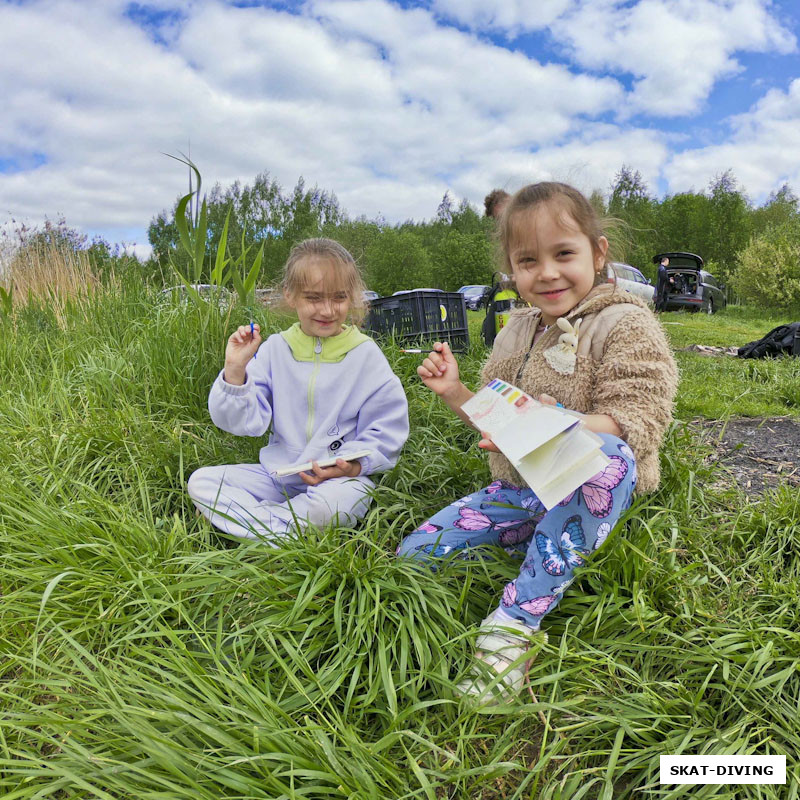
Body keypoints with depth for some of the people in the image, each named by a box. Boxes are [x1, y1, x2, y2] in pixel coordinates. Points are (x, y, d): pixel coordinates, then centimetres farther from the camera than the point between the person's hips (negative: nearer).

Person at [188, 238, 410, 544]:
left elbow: (387, 429, -3)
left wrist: (354, 465, -20)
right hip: (278, 474, 4)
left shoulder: (365, 355, -5)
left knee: (341, 498, -37)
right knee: (201, 481, -11)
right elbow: (246, 421, -2)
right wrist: (235, 369, -16)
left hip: (338, 479, -3)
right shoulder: (275, 349, 1)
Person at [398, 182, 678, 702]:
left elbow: (637, 423, -21)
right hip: (516, 492, 6)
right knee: (413, 555, -5)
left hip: (589, 490, -5)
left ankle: (515, 621, -32)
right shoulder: (516, 332, 10)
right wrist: (456, 393, -2)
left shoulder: (627, 323, -9)